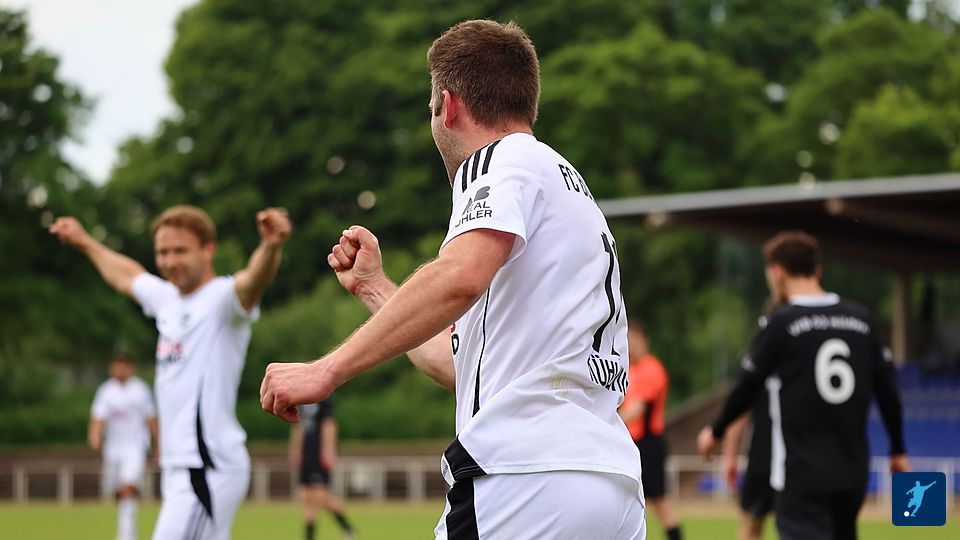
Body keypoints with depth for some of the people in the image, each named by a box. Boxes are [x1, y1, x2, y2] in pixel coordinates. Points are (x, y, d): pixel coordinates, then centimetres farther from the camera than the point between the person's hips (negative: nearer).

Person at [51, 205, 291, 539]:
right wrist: (85, 243, 50)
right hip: (178, 470, 9)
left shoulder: (223, 297, -11)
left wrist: (271, 247, -55)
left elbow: (253, 280, -34)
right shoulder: (167, 298, 14)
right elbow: (126, 275, 35)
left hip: (207, 471, -9)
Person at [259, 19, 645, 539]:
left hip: (527, 477, -9)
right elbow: (467, 366, 27)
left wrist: (327, 370, -24)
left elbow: (459, 277, -23)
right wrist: (373, 286, 38)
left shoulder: (503, 160, 0)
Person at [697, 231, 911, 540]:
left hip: (802, 474, -6)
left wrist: (716, 432, 14)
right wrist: (898, 451, 20)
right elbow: (887, 390, 9)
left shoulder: (782, 324, -9)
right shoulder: (861, 320, 6)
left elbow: (747, 388, -3)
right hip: (853, 472, 6)